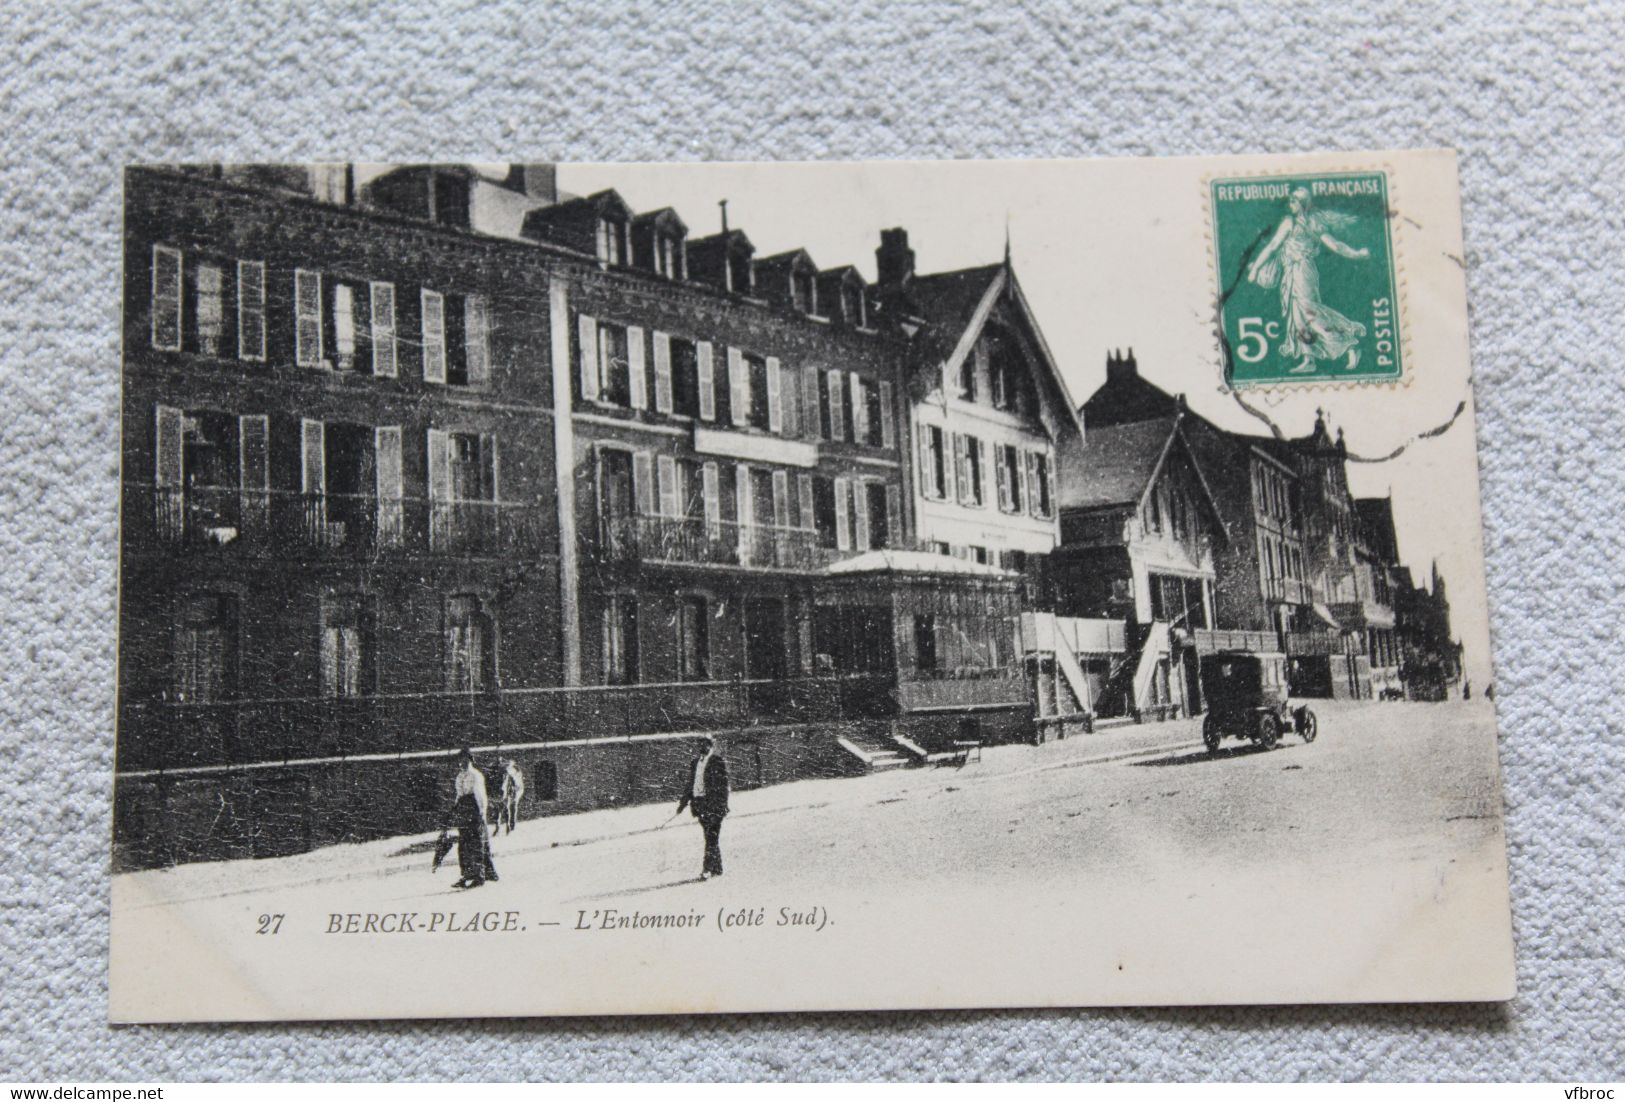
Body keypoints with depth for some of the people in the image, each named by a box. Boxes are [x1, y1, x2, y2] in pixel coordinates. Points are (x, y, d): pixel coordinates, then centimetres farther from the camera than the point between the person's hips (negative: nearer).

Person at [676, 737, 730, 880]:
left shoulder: (718, 761, -3)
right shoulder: (695, 763, 17)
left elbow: (723, 784, -8)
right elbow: (689, 783, 20)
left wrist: (723, 805, -14)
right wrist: (683, 802, 13)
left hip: (713, 803, -6)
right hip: (699, 803, 6)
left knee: (711, 837, -10)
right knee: (710, 837, 11)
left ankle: (708, 869, -12)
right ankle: (717, 868, 19)